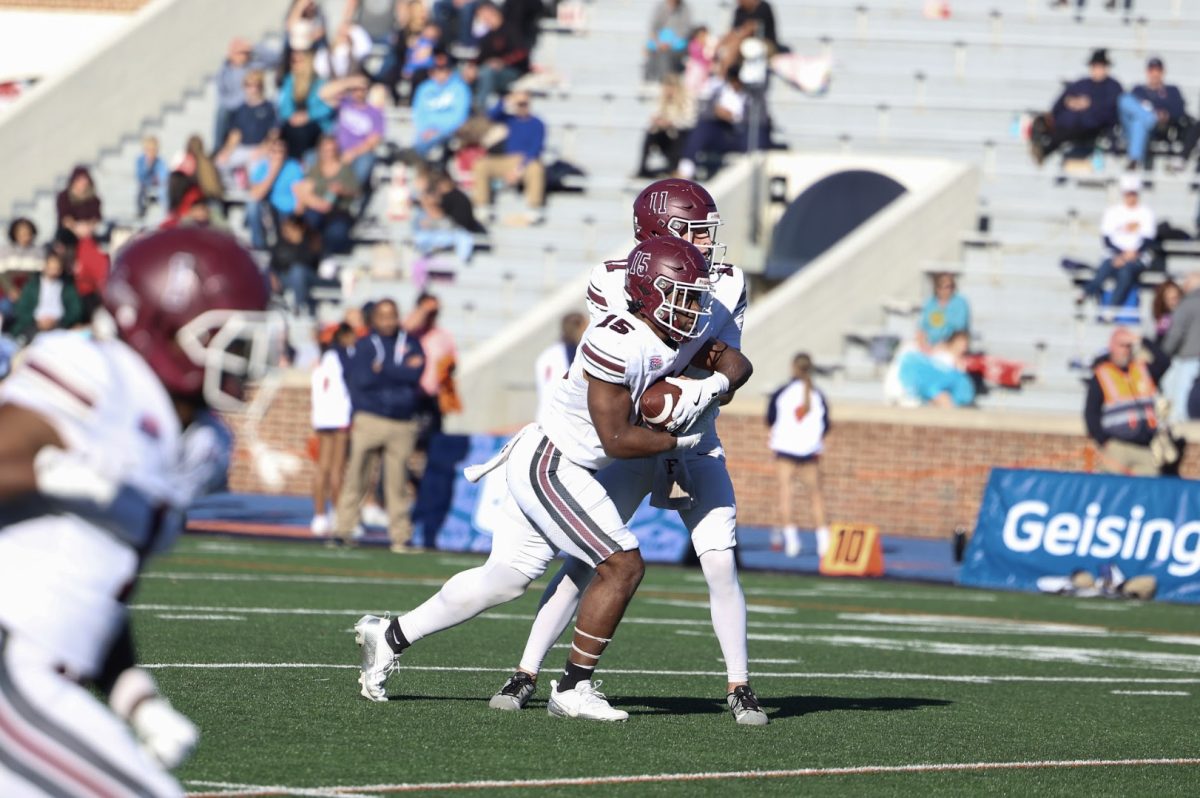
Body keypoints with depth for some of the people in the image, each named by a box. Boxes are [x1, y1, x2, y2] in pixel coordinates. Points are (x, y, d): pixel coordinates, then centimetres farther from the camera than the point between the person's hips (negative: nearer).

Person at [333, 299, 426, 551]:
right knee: (356, 475, -5)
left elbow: (416, 374, -5)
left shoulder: (411, 344, 13)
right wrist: (400, 372, -5)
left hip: (403, 424, 1)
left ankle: (400, 536, 5)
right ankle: (343, 529, -2)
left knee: (397, 481, 0)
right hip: (369, 419, -1)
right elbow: (360, 379, -8)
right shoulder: (364, 345, 8)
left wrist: (381, 369, -6)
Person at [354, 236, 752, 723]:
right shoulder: (616, 342, -26)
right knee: (623, 566, -12)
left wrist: (714, 384, -9)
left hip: (551, 467, 9)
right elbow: (616, 439, -23)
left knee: (505, 579, 16)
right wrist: (676, 443, -11)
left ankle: (390, 637, 28)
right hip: (548, 467, -9)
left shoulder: (687, 336, 0)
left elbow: (736, 362, 12)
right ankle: (572, 689, -4)